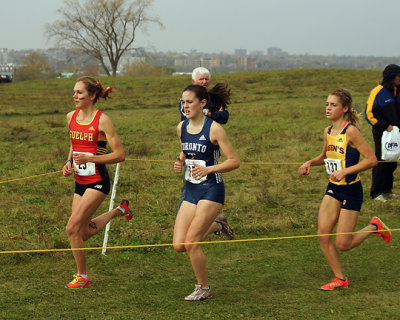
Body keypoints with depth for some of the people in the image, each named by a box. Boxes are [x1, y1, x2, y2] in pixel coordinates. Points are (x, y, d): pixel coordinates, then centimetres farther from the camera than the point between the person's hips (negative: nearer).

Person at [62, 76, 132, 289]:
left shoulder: (102, 120, -14)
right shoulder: (71, 117, 5)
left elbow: (120, 155, -14)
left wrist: (89, 159, -22)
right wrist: (68, 163, 4)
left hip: (97, 182, -7)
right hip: (80, 182, 7)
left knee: (72, 228, -16)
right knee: (83, 233, 13)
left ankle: (82, 277, 2)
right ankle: (119, 211, 38)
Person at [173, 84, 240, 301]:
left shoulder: (214, 128, -13)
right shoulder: (181, 128, 6)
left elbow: (234, 161, -12)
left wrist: (208, 169, -24)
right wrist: (180, 162, 1)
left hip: (211, 190, -7)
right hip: (191, 190, 7)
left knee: (190, 242, -12)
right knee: (179, 245, -1)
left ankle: (204, 288, 10)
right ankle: (215, 225, 28)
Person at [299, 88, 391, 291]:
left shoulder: (351, 131, -16)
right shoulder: (328, 132, 6)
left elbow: (372, 159, -18)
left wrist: (345, 171, -22)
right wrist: (310, 163, 5)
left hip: (351, 190, -7)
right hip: (333, 189, 7)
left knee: (343, 244, -4)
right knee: (322, 235, -2)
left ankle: (374, 227, 23)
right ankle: (340, 279, 14)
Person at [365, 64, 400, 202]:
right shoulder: (378, 92, -13)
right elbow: (370, 114, -15)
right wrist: (385, 126, -17)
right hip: (382, 134, -8)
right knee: (381, 163, -4)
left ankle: (386, 190, 23)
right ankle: (376, 193, 4)